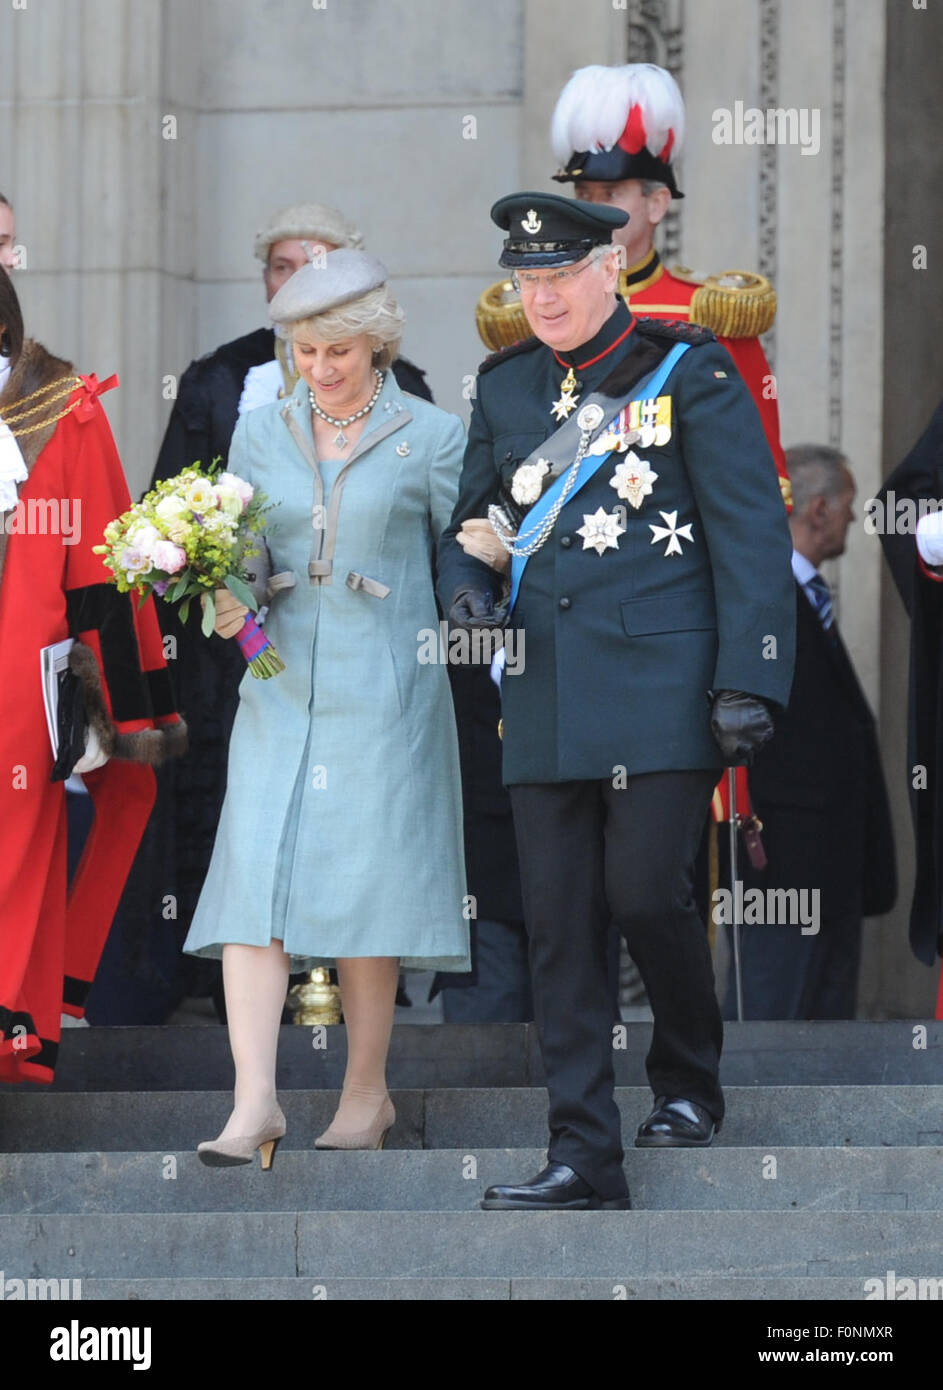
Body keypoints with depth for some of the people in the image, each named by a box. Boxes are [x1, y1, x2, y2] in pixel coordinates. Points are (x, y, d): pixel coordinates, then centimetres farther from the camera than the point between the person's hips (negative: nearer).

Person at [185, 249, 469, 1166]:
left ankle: (366, 1093, 11)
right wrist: (225, 605, -5)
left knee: (364, 886, -2)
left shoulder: (433, 439, 2)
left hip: (384, 690, -3)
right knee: (254, 881, -9)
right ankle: (254, 1102, -13)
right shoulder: (261, 435, 10)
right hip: (281, 685, 3)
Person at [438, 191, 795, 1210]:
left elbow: (750, 534, -3)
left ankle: (688, 1084, 20)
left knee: (645, 892, -8)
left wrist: (749, 683, -9)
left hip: (660, 686, -5)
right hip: (544, 696, 5)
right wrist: (466, 589, 0)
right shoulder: (505, 388, 14)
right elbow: (469, 522, 24)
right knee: (558, 920, 0)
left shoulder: (689, 373, 0)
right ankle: (583, 1155, 3)